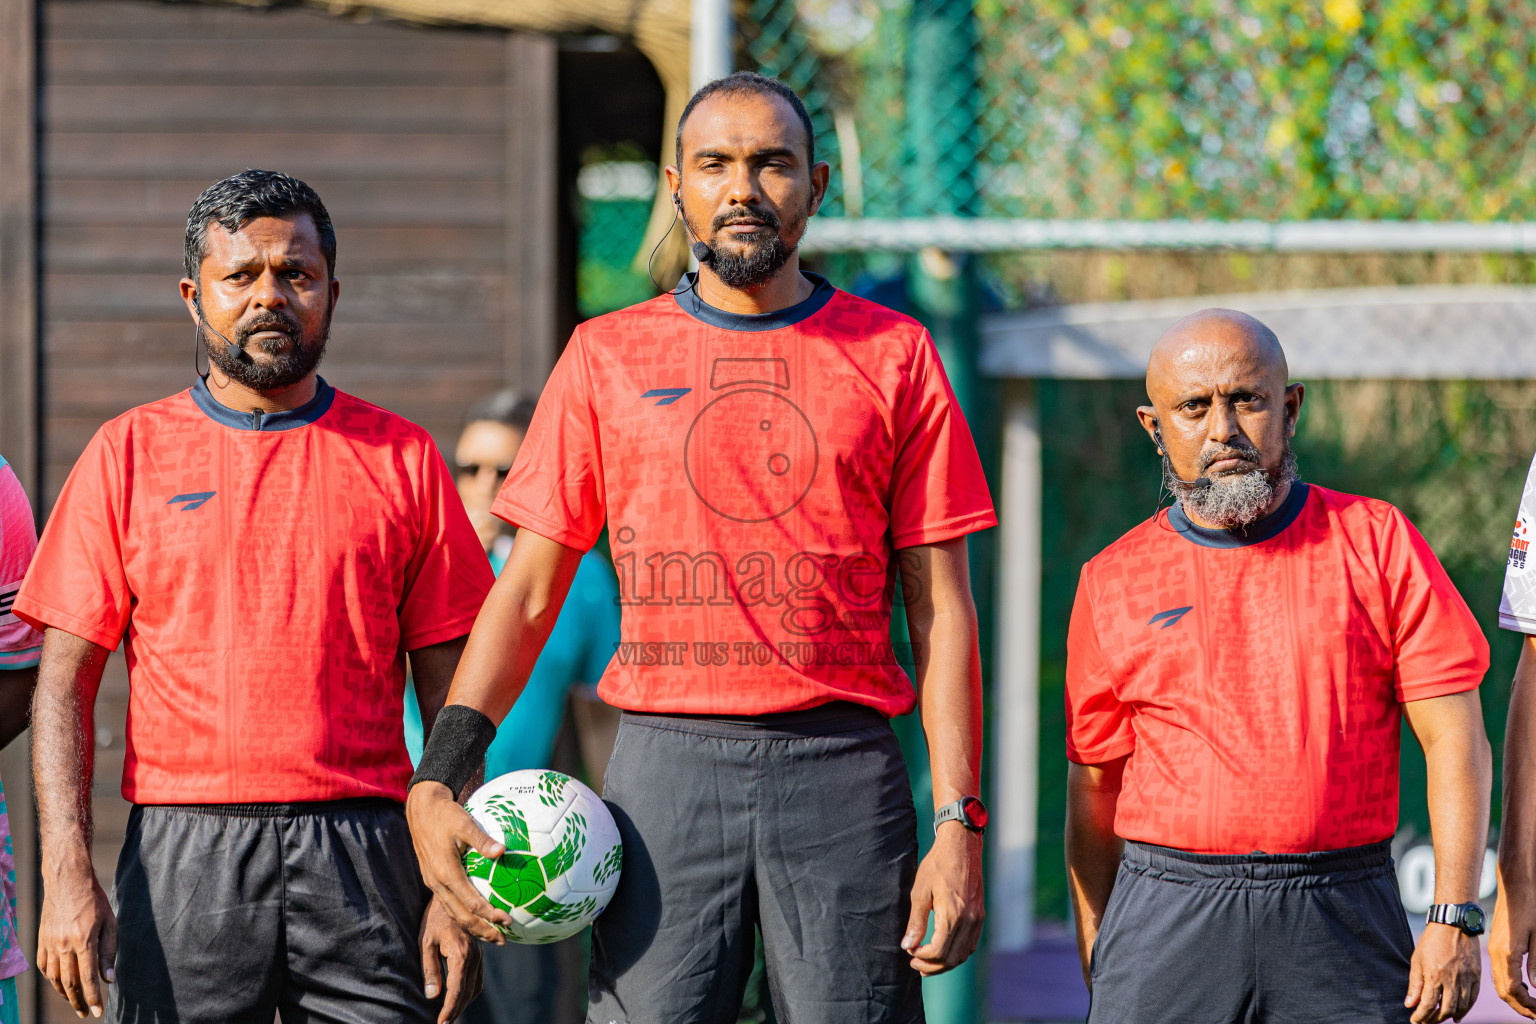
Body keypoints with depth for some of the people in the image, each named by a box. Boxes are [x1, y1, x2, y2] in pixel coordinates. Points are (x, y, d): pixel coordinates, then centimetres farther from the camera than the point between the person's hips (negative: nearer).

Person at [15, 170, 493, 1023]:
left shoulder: (401, 459, 10)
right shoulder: (130, 454, 8)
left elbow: (448, 690, 10)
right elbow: (64, 683, 4)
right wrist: (66, 874, -9)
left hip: (361, 856, 0)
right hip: (182, 850, 0)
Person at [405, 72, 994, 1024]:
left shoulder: (893, 355, 8)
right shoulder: (606, 357, 9)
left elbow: (940, 607, 6)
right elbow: (529, 590, 9)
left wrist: (958, 821, -3)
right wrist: (435, 782, -4)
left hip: (842, 764, 0)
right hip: (667, 762, 0)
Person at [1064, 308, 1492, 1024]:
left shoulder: (1377, 542, 6)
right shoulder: (1113, 581, 10)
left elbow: (1453, 739, 2)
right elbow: (1093, 784, 14)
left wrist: (1455, 919, -6)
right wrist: (1094, 958, 11)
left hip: (1342, 925, -1)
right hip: (1167, 919, 1)